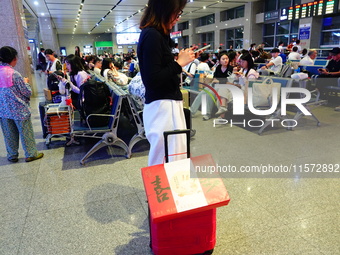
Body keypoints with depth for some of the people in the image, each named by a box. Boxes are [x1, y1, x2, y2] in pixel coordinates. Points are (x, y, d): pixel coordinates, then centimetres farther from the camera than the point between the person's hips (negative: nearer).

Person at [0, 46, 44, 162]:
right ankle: (31, 154, 20)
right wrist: (25, 82, 4)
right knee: (26, 132, 9)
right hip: (19, 110, -6)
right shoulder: (14, 74, -19)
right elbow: (27, 92, -14)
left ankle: (12, 155, 28)